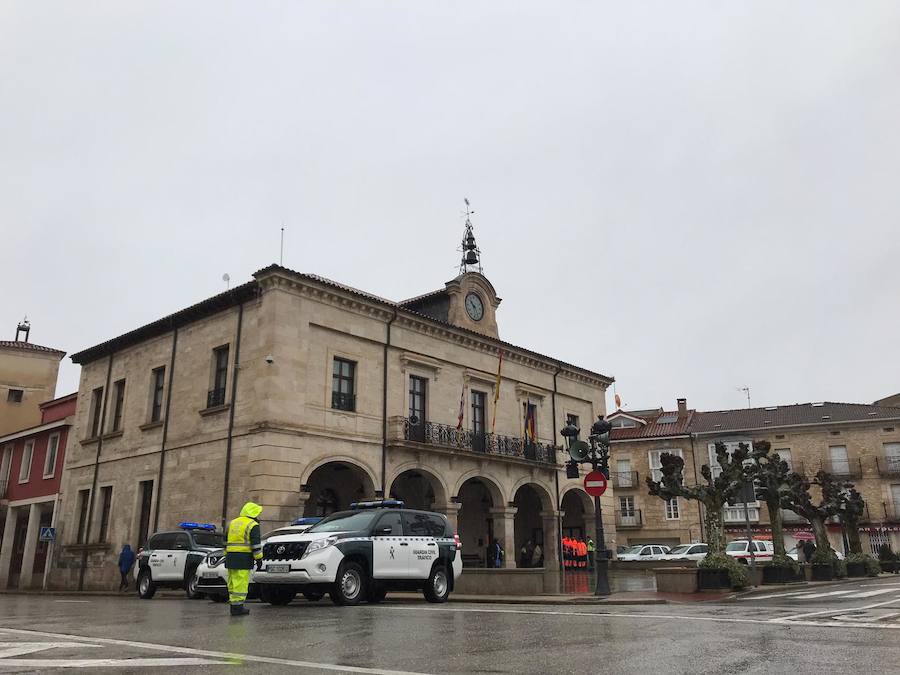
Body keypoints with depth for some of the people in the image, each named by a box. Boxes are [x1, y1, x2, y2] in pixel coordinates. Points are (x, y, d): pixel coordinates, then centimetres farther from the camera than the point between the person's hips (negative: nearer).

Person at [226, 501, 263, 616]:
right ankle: (237, 607, -7)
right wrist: (259, 559, -7)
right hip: (244, 558, -8)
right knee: (241, 583, -6)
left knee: (233, 582, 13)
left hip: (231, 557, 8)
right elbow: (256, 544, -12)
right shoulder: (253, 525, -6)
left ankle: (233, 604, 16)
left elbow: (226, 542, 21)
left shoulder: (232, 523, 18)